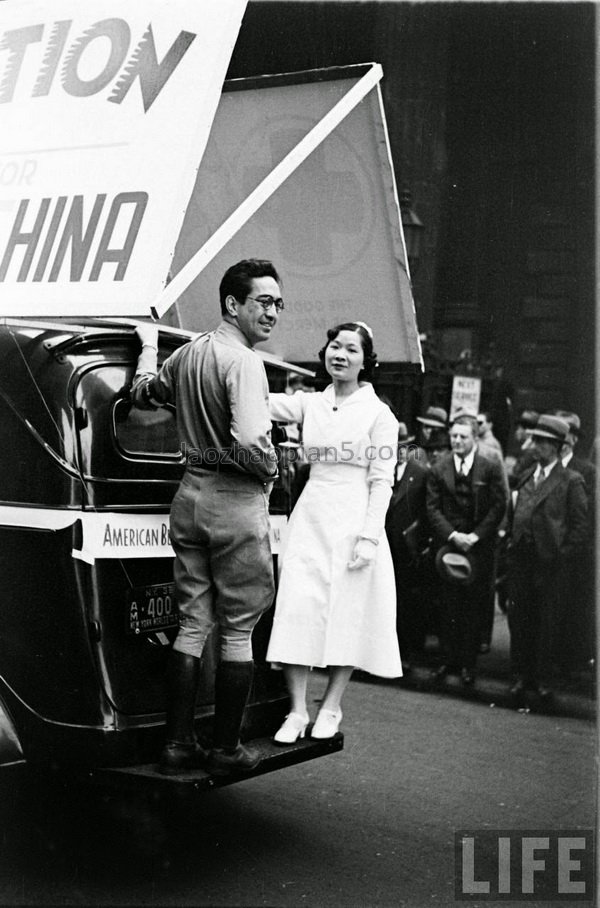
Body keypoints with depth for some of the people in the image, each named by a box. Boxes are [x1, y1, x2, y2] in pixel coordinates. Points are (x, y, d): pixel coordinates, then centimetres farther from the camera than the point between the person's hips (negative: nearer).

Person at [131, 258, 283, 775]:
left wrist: (149, 346, 44)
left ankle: (178, 744, 17)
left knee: (192, 625, 12)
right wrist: (271, 469, -6)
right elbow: (252, 445, -28)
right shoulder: (242, 361, -16)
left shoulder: (188, 352, 10)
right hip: (237, 500, -8)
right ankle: (227, 750, 12)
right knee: (237, 632, 3)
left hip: (191, 495, 8)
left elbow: (143, 393, 28)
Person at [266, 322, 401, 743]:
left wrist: (369, 536, -11)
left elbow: (382, 481, -3)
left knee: (347, 615, 3)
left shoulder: (378, 414, 0)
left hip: (354, 521, -3)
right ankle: (298, 710, 8)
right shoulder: (310, 404, 10)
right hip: (310, 517, 3)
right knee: (298, 610, -3)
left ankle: (331, 708, 18)